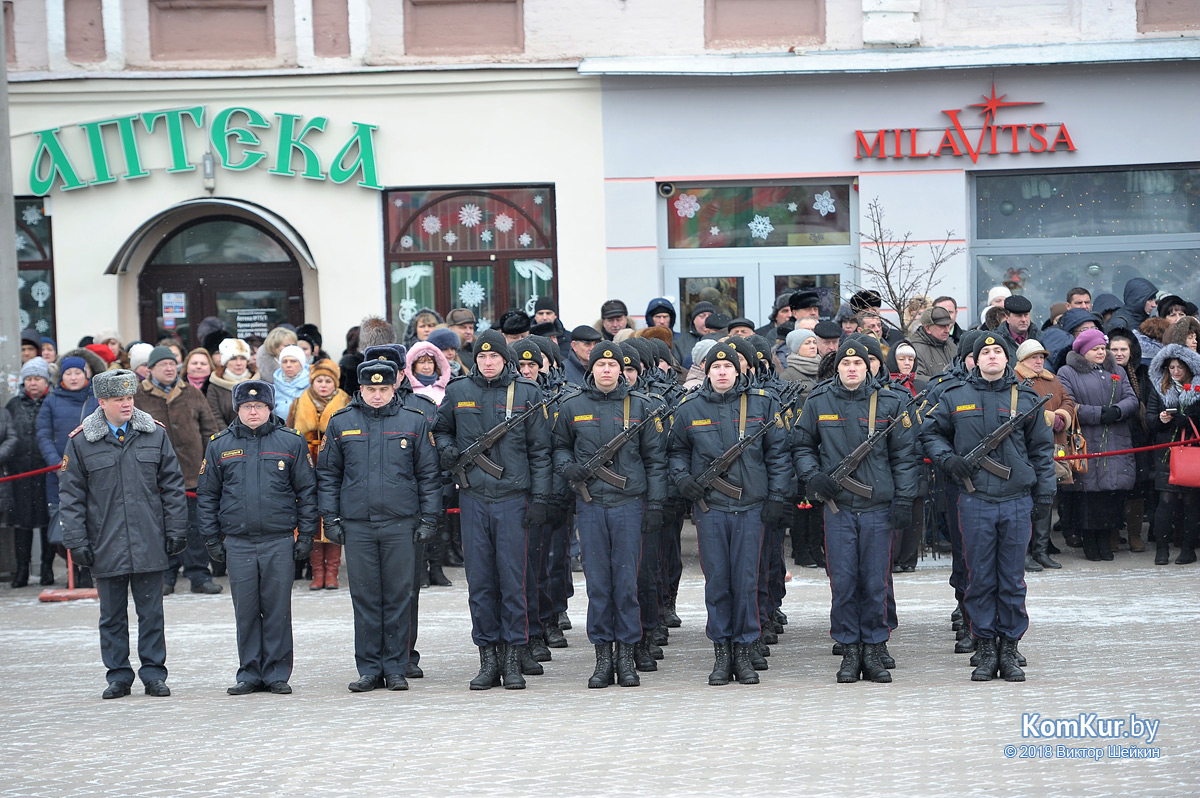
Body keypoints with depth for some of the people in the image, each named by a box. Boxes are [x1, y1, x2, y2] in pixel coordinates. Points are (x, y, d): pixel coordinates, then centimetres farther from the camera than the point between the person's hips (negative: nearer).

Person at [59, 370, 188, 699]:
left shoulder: (156, 435, 4)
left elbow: (172, 487, 7)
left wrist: (176, 531, 2)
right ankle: (118, 676, 17)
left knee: (151, 613, 4)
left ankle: (153, 675, 12)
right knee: (112, 616, 8)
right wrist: (77, 542, -3)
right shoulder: (81, 442, 0)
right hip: (106, 546, 0)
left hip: (149, 545, 0)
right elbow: (71, 496, 3)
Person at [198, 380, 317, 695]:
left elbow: (307, 491, 5)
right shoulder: (220, 446, 8)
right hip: (237, 543, 1)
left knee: (278, 610, 2)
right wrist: (211, 539, 6)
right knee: (246, 611, 5)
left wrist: (306, 535, 0)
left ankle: (277, 674, 10)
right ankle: (250, 673, 13)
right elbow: (207, 495, 11)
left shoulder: (291, 442, 3)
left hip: (280, 541, -1)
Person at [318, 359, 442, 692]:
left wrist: (428, 519, 1)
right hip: (357, 525, 1)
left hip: (401, 525, -1)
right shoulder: (340, 424, 7)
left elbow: (429, 474, 6)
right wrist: (331, 519, 4)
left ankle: (395, 668, 10)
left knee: (399, 598, 2)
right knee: (364, 598, 4)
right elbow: (328, 475, 11)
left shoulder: (415, 422, 5)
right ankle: (369, 670, 11)